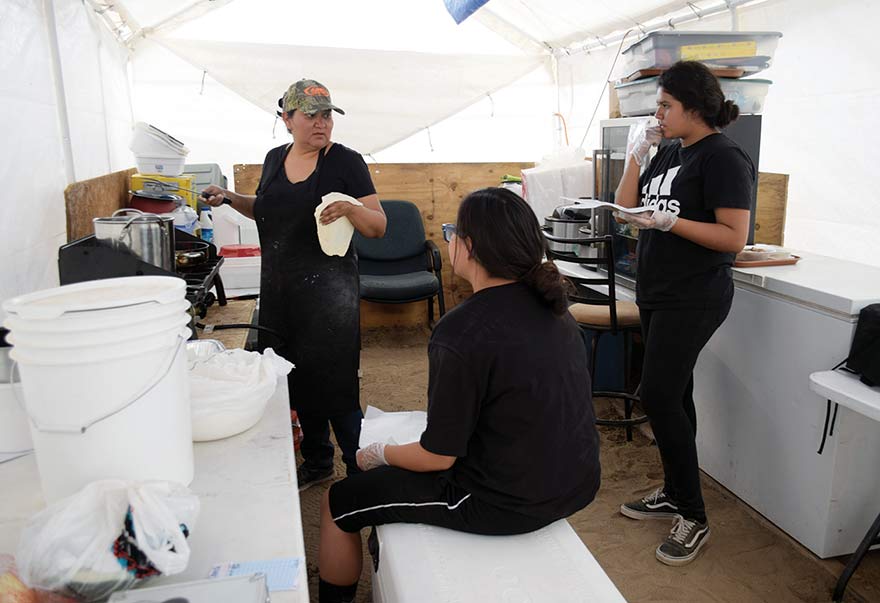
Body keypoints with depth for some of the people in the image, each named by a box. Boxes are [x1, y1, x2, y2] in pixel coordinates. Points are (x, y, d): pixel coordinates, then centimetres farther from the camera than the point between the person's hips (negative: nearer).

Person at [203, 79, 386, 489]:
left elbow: (378, 227, -10)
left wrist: (349, 207, -28)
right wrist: (230, 198, 10)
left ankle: (361, 472, 12)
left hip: (328, 287, -6)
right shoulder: (275, 158, 9)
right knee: (298, 379, 15)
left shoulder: (346, 162, -8)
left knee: (333, 383, -5)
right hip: (278, 286, 6)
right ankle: (317, 462, 34)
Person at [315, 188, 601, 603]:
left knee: (339, 503, 8)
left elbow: (439, 456, -18)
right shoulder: (553, 307, 0)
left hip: (508, 504, -8)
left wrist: (379, 454, 2)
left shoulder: (460, 333, -24)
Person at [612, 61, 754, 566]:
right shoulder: (670, 153, 13)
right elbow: (627, 205, 10)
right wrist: (638, 152, 3)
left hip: (693, 298, -8)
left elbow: (734, 238, -18)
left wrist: (667, 221, -24)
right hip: (658, 292, 8)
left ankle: (694, 517, 3)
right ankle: (674, 493, 27)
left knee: (659, 396, -11)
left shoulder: (724, 157, -12)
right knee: (672, 395, 14)